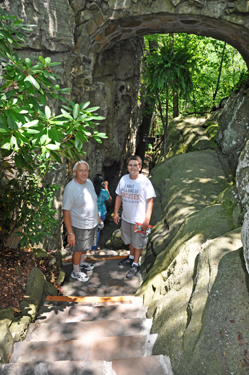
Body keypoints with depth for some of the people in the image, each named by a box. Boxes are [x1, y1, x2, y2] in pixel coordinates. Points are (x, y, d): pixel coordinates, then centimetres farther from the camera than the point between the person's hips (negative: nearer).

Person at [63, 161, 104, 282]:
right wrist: (70, 233, -23)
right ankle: (76, 272, 35)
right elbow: (66, 212, -23)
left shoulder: (89, 182, -2)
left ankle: (81, 263, 52)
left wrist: (97, 217, 18)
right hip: (79, 226, -7)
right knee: (78, 250, 12)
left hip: (92, 223, 7)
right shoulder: (70, 188, -25)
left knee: (86, 246, 26)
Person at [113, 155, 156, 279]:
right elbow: (119, 196, 6)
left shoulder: (145, 182, -17)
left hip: (139, 219, -5)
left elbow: (150, 201, -15)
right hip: (125, 217, 5)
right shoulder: (123, 179, -3)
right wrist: (116, 213, 6)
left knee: (137, 242, 11)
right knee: (129, 240, 24)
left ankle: (135, 264, 31)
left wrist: (147, 218, -19)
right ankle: (131, 257, 48)